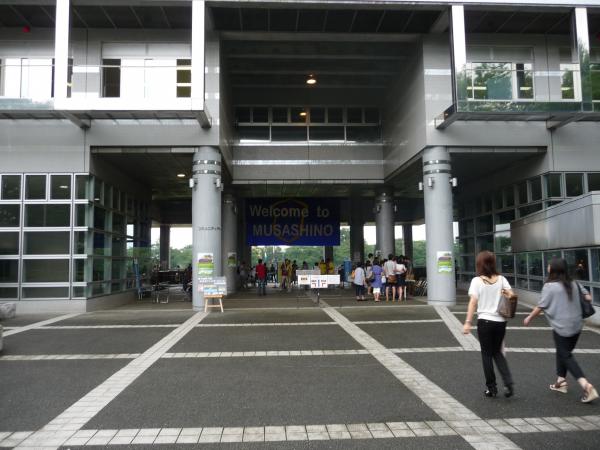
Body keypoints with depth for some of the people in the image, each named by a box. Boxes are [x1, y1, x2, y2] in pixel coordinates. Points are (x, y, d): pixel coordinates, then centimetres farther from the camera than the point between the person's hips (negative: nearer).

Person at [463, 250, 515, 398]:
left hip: (485, 321, -4)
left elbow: (473, 303, -13)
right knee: (497, 352, 20)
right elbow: (512, 296, -5)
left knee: (487, 354, 11)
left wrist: (467, 322, -11)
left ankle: (491, 388, 17)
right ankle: (508, 383, 6)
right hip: (500, 321, 4)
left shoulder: (477, 281, -8)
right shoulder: (501, 279, 3)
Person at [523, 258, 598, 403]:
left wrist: (529, 317, 6)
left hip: (562, 327, -7)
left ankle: (586, 385, -12)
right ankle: (561, 381, 29)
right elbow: (588, 297, 7)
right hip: (576, 325, 7)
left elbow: (541, 306, -9)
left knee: (566, 356, 2)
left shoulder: (549, 286, -14)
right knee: (563, 352, 21)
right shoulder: (573, 284, 4)